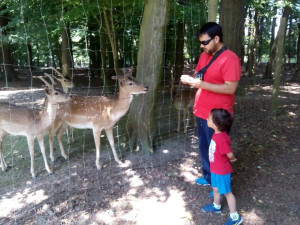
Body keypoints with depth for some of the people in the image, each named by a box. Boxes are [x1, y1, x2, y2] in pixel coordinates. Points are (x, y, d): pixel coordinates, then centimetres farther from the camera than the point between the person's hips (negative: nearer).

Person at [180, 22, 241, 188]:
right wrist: (189, 79, -4)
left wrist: (202, 84, -26)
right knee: (204, 147, 19)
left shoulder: (229, 59, -17)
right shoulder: (204, 55, 9)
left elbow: (230, 88, -23)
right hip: (202, 112, 8)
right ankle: (208, 177, 39)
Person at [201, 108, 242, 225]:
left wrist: (232, 159, -2)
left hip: (222, 171, -8)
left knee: (227, 192, 7)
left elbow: (230, 155, -22)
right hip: (215, 168, 9)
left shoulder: (222, 138, -33)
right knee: (216, 188, 27)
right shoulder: (216, 133, -6)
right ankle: (216, 206, 50)